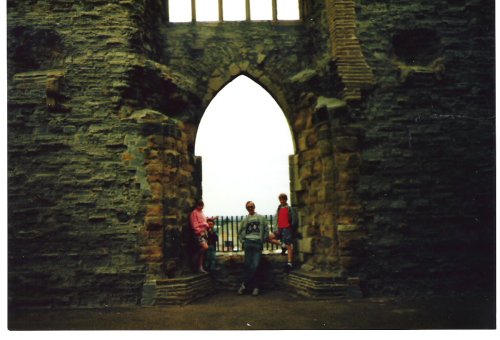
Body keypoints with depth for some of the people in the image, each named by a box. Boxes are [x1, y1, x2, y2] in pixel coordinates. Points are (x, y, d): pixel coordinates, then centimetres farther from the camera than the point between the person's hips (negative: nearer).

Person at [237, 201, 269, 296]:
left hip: (257, 243, -2)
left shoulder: (261, 218, 10)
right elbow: (240, 232, 18)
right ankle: (255, 286, 6)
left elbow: (266, 230, 8)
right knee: (248, 265, -3)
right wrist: (242, 241, 7)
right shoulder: (245, 219, 15)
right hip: (248, 243, 2)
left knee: (254, 266, -11)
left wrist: (263, 240, 1)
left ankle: (244, 284, -3)